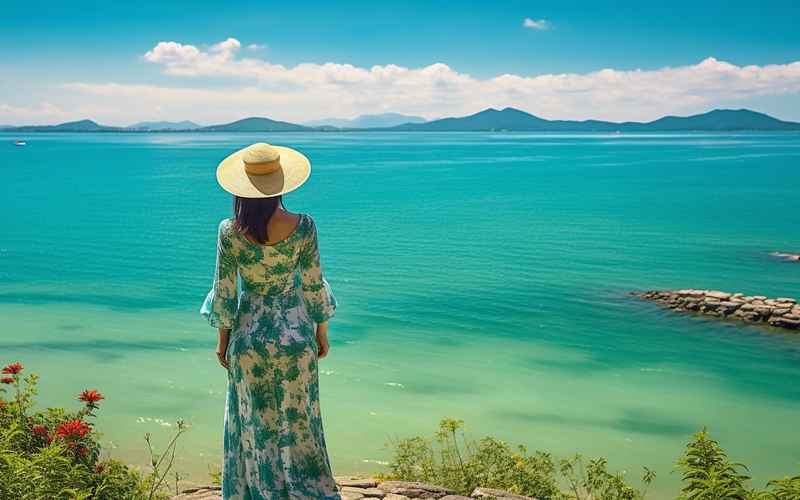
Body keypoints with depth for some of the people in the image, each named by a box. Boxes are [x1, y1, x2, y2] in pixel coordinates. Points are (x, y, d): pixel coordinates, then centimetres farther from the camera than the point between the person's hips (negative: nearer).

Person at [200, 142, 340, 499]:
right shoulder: (302, 226, -14)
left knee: (255, 425, 15)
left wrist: (223, 340, 8)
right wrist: (322, 332, 8)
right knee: (298, 420, 14)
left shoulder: (229, 231, -13)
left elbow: (224, 294, -6)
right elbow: (314, 286, -7)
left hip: (249, 335, 0)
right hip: (295, 334, 0)